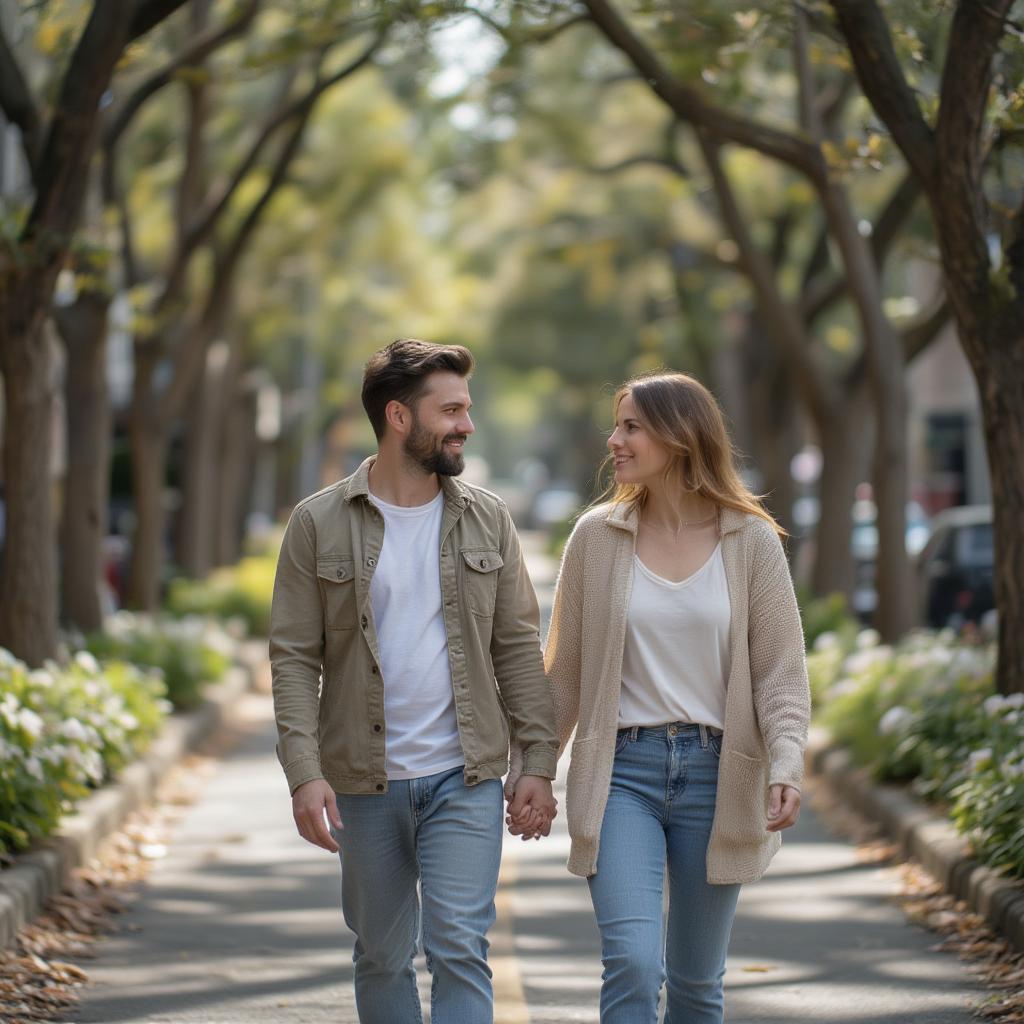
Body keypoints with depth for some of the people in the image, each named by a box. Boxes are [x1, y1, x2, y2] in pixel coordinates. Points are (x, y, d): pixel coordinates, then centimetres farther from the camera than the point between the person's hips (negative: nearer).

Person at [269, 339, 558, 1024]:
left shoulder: (487, 519, 5)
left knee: (459, 949, -9)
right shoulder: (320, 524, -2)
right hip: (365, 782, 0)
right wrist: (304, 772, -14)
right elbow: (294, 658, -4)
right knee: (382, 958, 11)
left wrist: (540, 763, -1)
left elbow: (519, 648, 6)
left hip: (465, 777, 0)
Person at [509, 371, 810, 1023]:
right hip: (621, 772, 0)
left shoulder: (752, 541, -1)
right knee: (632, 963, -16)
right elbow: (564, 671, 8)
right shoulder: (597, 537, 2)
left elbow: (782, 671, -2)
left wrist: (786, 766, -17)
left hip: (714, 772, 0)